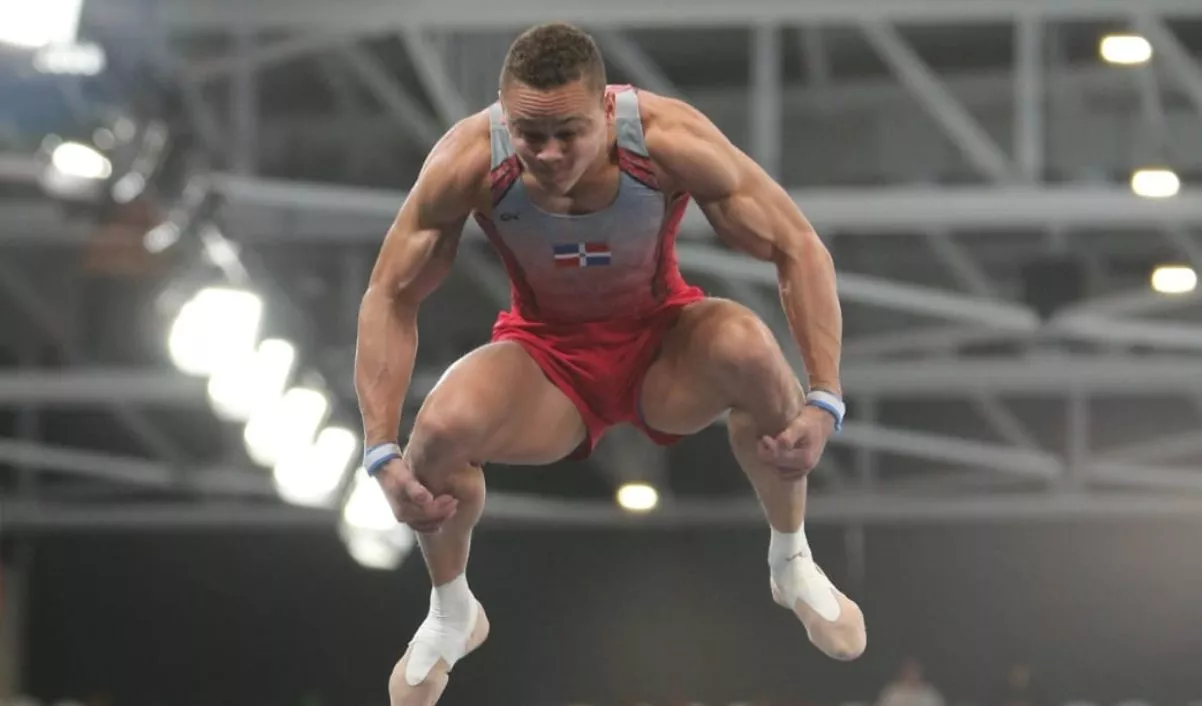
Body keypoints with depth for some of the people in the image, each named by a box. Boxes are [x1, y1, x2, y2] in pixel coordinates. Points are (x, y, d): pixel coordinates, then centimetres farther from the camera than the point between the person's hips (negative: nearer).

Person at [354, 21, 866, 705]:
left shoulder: (670, 138, -29)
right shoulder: (468, 163, -27)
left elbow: (800, 249, -20)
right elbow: (390, 299, -15)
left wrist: (824, 402, -29)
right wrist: (383, 453, -23)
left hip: (662, 343, 0)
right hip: (547, 354, 0)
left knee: (747, 346, -34)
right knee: (441, 428, -31)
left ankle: (793, 564, -5)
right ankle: (451, 615, 4)